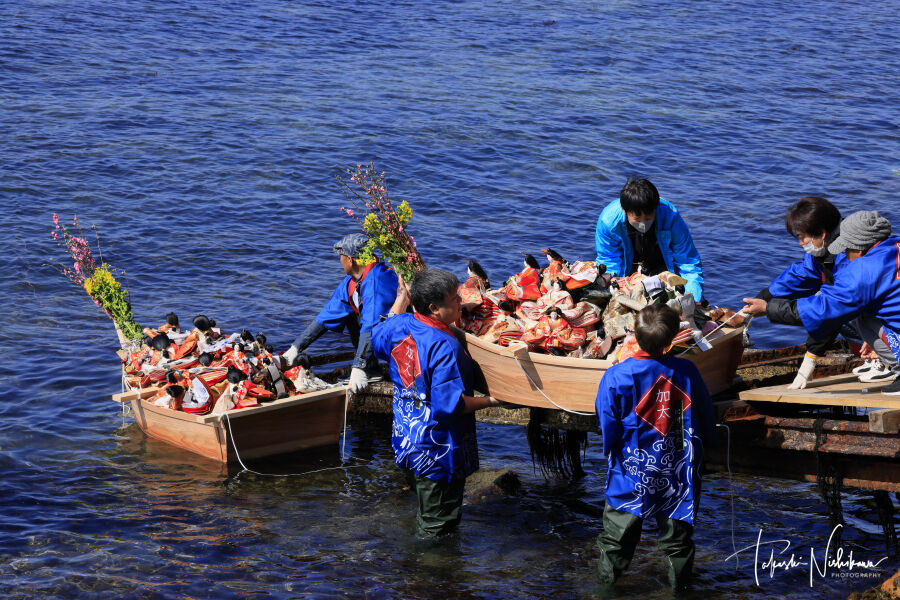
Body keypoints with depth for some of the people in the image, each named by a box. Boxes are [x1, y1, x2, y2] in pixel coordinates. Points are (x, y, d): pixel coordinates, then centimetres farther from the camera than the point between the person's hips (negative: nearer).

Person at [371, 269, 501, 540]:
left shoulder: (400, 326, -4)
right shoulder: (445, 347, -29)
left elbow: (378, 341, 21)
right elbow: (450, 404, -31)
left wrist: (399, 303, 29)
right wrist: (488, 401, -17)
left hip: (405, 441, 9)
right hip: (438, 451, -9)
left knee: (425, 514, 28)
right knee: (438, 527, 7)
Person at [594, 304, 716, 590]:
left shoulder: (617, 376, -18)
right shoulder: (686, 371, -11)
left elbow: (608, 426, -8)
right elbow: (705, 414, 2)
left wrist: (610, 450, 12)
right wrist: (705, 443, 20)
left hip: (632, 468, -2)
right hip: (678, 467, 2)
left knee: (619, 523, 15)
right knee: (676, 525, 16)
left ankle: (609, 573, 26)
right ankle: (679, 578, 28)